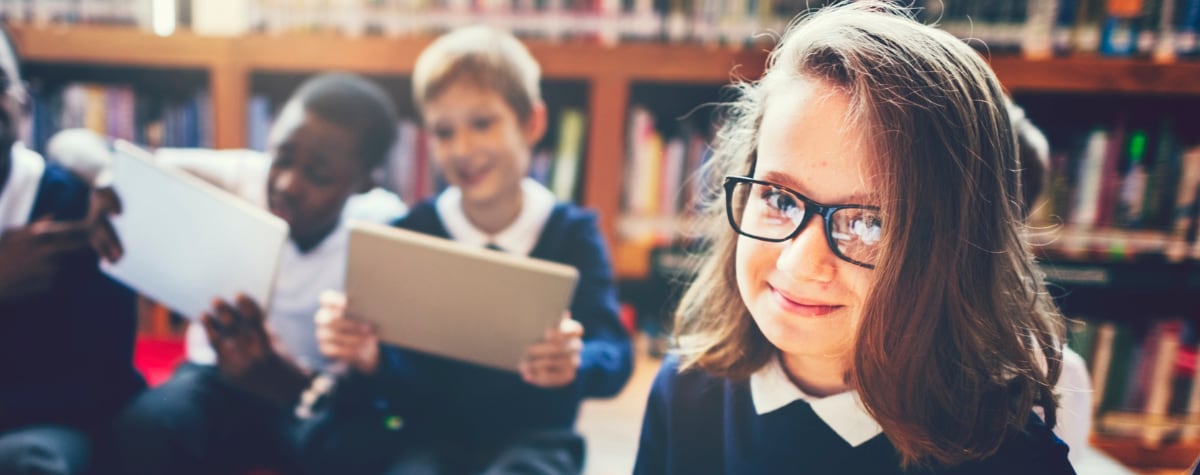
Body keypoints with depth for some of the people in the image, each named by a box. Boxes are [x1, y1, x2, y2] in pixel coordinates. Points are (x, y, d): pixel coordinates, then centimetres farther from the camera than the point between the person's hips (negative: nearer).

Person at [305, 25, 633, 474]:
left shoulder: (572, 232, -1)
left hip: (533, 438, -1)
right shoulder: (411, 232, 2)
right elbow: (392, 371, -3)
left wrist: (578, 362, -37)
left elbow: (615, 359, -13)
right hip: (428, 434, 1)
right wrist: (367, 358, -27)